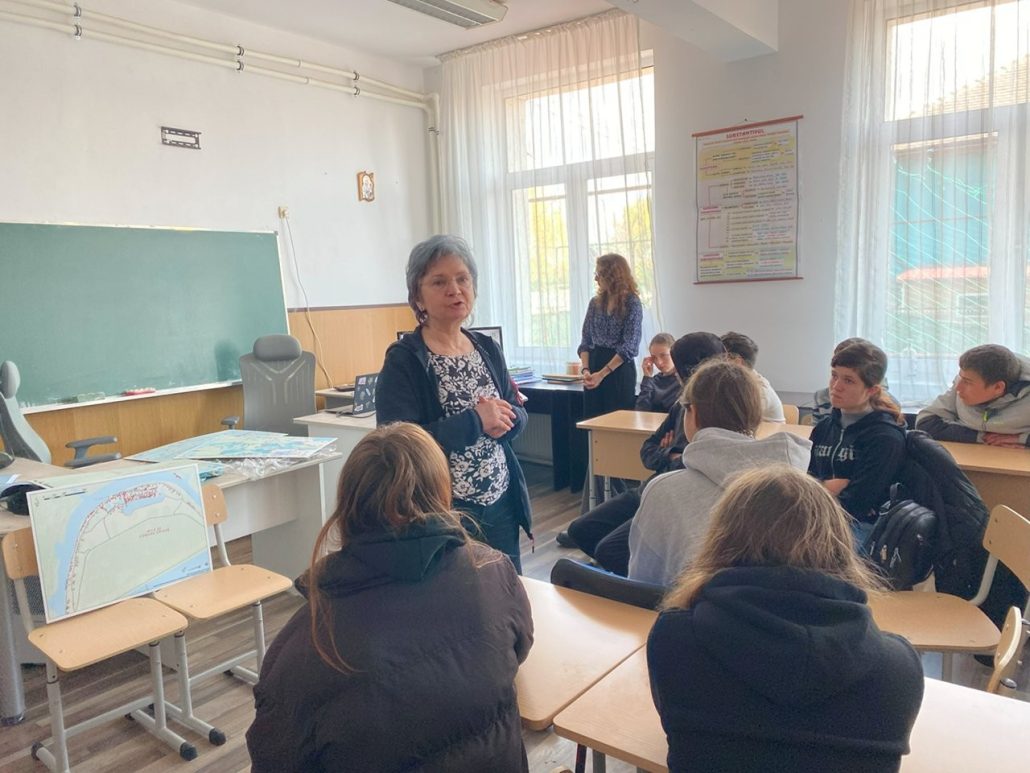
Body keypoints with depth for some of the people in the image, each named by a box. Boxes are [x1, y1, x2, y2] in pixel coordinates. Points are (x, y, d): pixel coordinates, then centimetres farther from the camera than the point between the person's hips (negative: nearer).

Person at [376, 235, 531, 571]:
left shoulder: (487, 348, 6)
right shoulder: (403, 360, -13)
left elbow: (517, 415, 11)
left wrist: (503, 420, -11)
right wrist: (475, 421, -21)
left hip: (501, 504, 6)